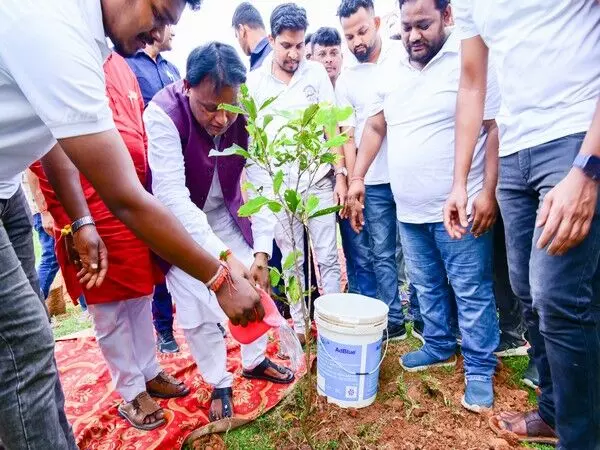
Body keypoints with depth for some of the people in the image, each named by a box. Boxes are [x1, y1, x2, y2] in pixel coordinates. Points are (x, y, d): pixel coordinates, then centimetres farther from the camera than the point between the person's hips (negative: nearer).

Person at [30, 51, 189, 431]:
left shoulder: (120, 63, 13)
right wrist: (68, 223, -12)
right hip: (93, 214, -6)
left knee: (141, 297, 18)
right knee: (109, 309, 9)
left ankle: (150, 373, 36)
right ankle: (131, 393, 27)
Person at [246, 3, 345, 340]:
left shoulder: (317, 73, 2)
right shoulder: (254, 82, 1)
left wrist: (341, 174, -3)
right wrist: (249, 187, 2)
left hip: (318, 180, 0)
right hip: (276, 187, 0)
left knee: (328, 257, 5)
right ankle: (299, 325, 26)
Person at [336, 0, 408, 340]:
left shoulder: (403, 55, 4)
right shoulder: (345, 80, 10)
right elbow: (348, 135, 6)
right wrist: (353, 182, -1)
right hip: (373, 182, 2)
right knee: (380, 255, 6)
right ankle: (392, 319, 20)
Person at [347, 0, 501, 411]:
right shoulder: (392, 76, 12)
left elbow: (496, 129, -9)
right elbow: (375, 128, 17)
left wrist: (488, 192, -15)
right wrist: (357, 178, 10)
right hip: (409, 210, 6)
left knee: (472, 292, 4)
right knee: (427, 287, 17)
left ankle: (480, 369, 20)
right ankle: (439, 347, 36)